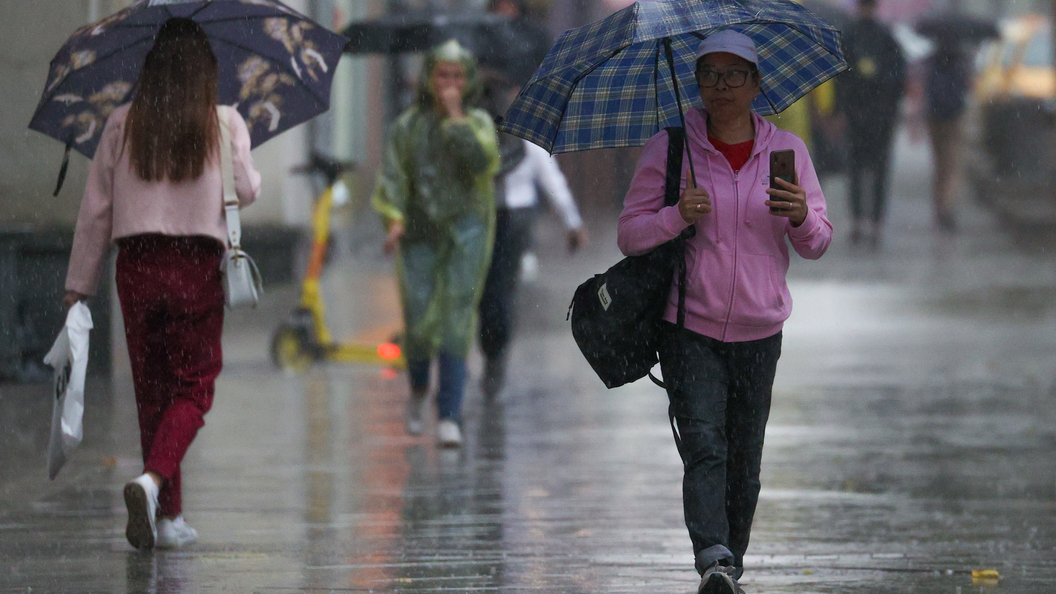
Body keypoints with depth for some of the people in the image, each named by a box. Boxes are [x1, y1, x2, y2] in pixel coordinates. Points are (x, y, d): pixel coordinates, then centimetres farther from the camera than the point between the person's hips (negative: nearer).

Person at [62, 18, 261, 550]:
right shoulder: (225, 124, -2)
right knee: (193, 386, 4)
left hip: (136, 263, 2)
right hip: (198, 266, -2)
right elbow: (246, 192, 6)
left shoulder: (122, 125, 3)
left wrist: (79, 285, 10)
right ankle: (153, 480, -22)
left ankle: (169, 517, 12)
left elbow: (95, 209, 4)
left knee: (152, 388, 11)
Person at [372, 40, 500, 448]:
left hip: (465, 230, -1)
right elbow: (392, 180, 2)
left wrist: (456, 117, -11)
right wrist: (394, 222, -13)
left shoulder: (479, 123, 6)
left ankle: (449, 418, -12)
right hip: (420, 232, 1)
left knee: (456, 322, -13)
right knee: (419, 325, -7)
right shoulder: (407, 127, 7)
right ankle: (419, 389, 26)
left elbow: (480, 161, -14)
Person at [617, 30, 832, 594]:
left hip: (758, 332, 3)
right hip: (689, 327, -3)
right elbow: (630, 235, 2)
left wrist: (801, 215, -14)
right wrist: (678, 216, -17)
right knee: (704, 446, -19)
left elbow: (818, 244, 9)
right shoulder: (668, 149, 1)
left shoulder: (786, 150, 7)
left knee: (744, 459, 5)